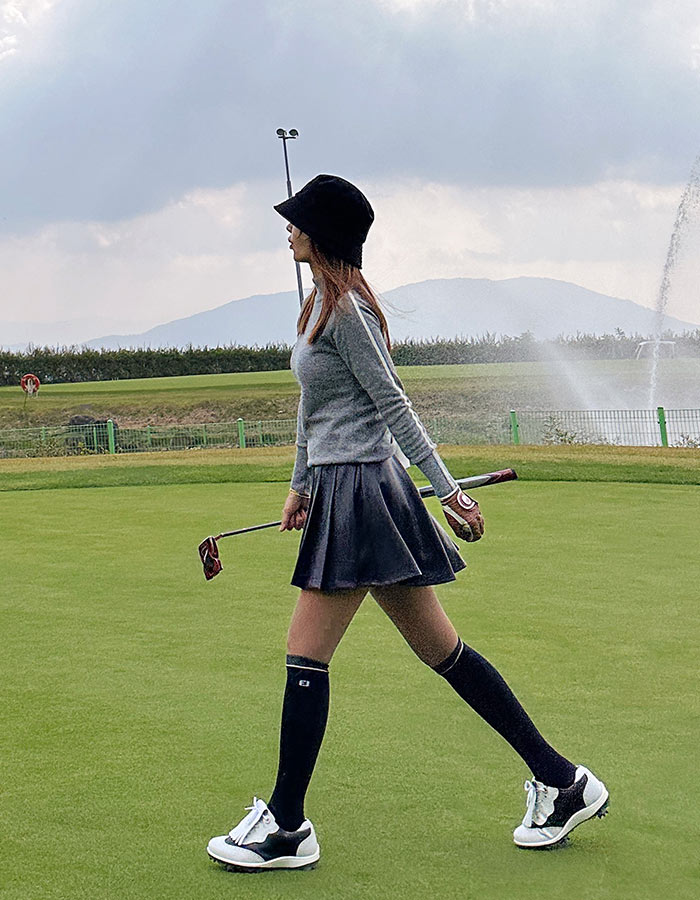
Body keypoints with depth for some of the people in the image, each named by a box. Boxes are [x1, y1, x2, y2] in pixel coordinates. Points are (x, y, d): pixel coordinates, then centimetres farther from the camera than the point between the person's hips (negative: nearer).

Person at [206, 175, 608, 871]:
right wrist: (302, 484, 27)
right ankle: (562, 781, 14)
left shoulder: (346, 309, -13)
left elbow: (393, 404, -15)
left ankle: (286, 829, 3)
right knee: (440, 649, 10)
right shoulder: (323, 303, 17)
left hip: (361, 491, -10)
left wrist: (446, 489, -15)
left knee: (305, 656, -5)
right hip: (339, 492, 10)